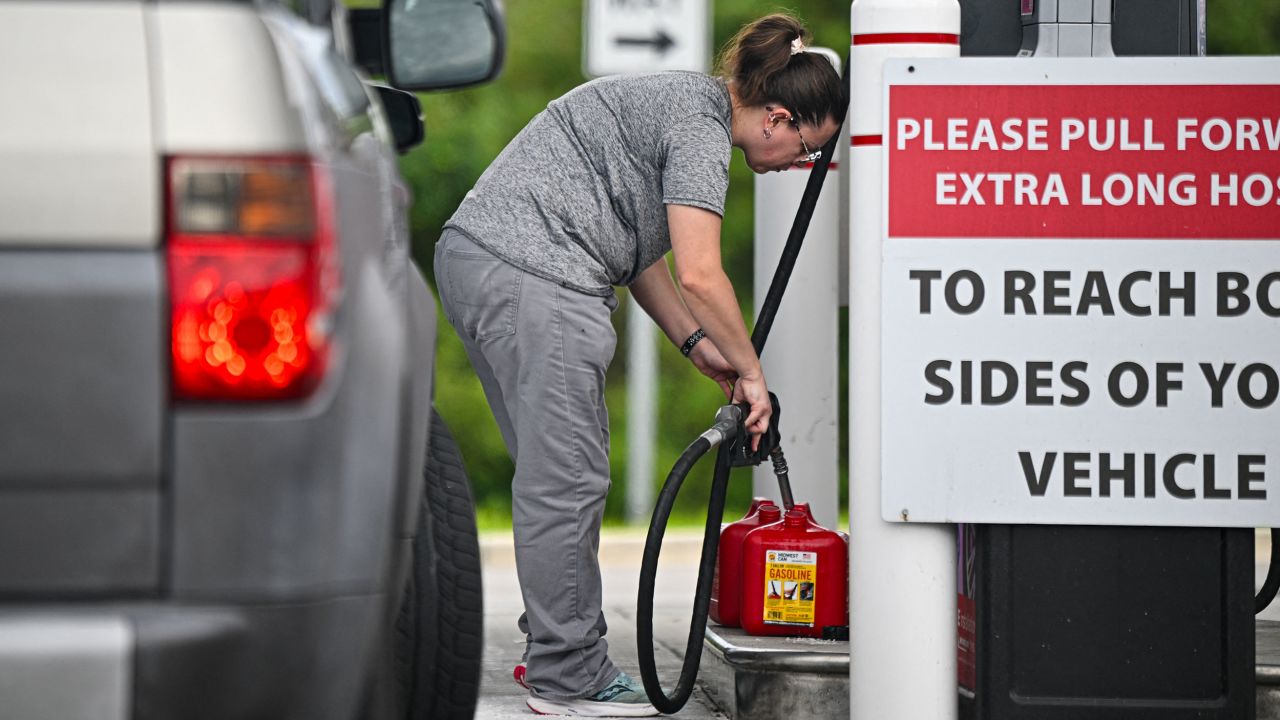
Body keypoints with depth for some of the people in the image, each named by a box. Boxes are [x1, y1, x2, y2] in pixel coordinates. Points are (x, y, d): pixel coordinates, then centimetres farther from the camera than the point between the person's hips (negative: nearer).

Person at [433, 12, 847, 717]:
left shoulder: (682, 102, 22)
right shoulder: (701, 128, -11)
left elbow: (640, 255, 26)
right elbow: (700, 275, -17)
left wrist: (698, 346, 21)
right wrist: (750, 373, -5)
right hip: (530, 281, -11)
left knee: (554, 474, 16)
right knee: (568, 479, -6)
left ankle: (551, 651, 23)